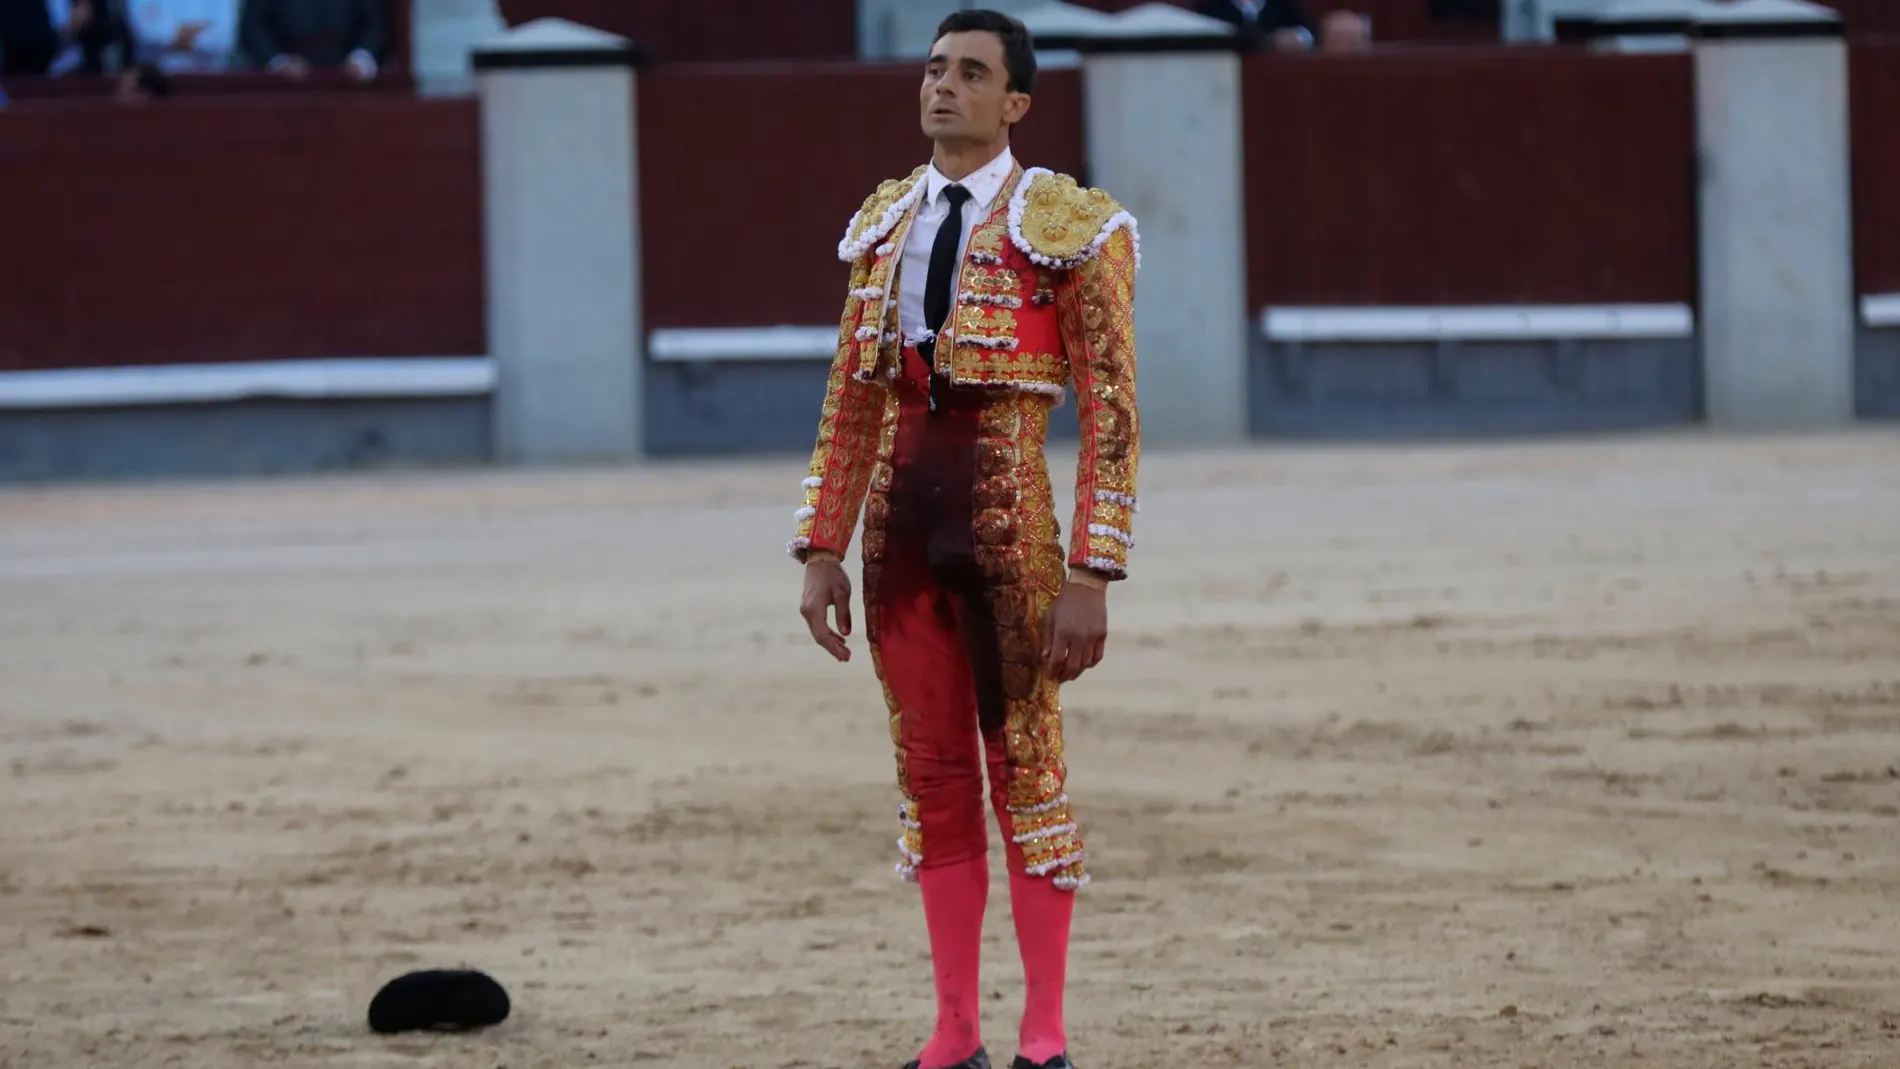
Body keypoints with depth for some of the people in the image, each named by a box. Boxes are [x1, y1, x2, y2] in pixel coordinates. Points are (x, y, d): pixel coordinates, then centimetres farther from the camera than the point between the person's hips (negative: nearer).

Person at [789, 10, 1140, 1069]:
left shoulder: (1068, 226, -5)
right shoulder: (887, 223, 12)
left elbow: (1111, 416, -8)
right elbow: (852, 399, 14)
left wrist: (1090, 578, -14)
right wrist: (823, 550, 7)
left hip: (1006, 502, -5)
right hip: (898, 506, 5)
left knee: (1025, 762, -2)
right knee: (931, 771, 6)